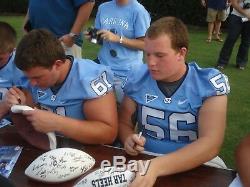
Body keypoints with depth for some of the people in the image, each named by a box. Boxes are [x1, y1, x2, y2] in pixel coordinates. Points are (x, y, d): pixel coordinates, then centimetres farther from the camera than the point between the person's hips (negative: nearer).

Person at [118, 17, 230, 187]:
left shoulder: (210, 84, -9)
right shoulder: (138, 78, 0)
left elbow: (210, 145, -18)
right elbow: (124, 122, 10)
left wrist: (156, 167, -29)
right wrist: (129, 140, -12)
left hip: (194, 168, -1)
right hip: (144, 162, 1)